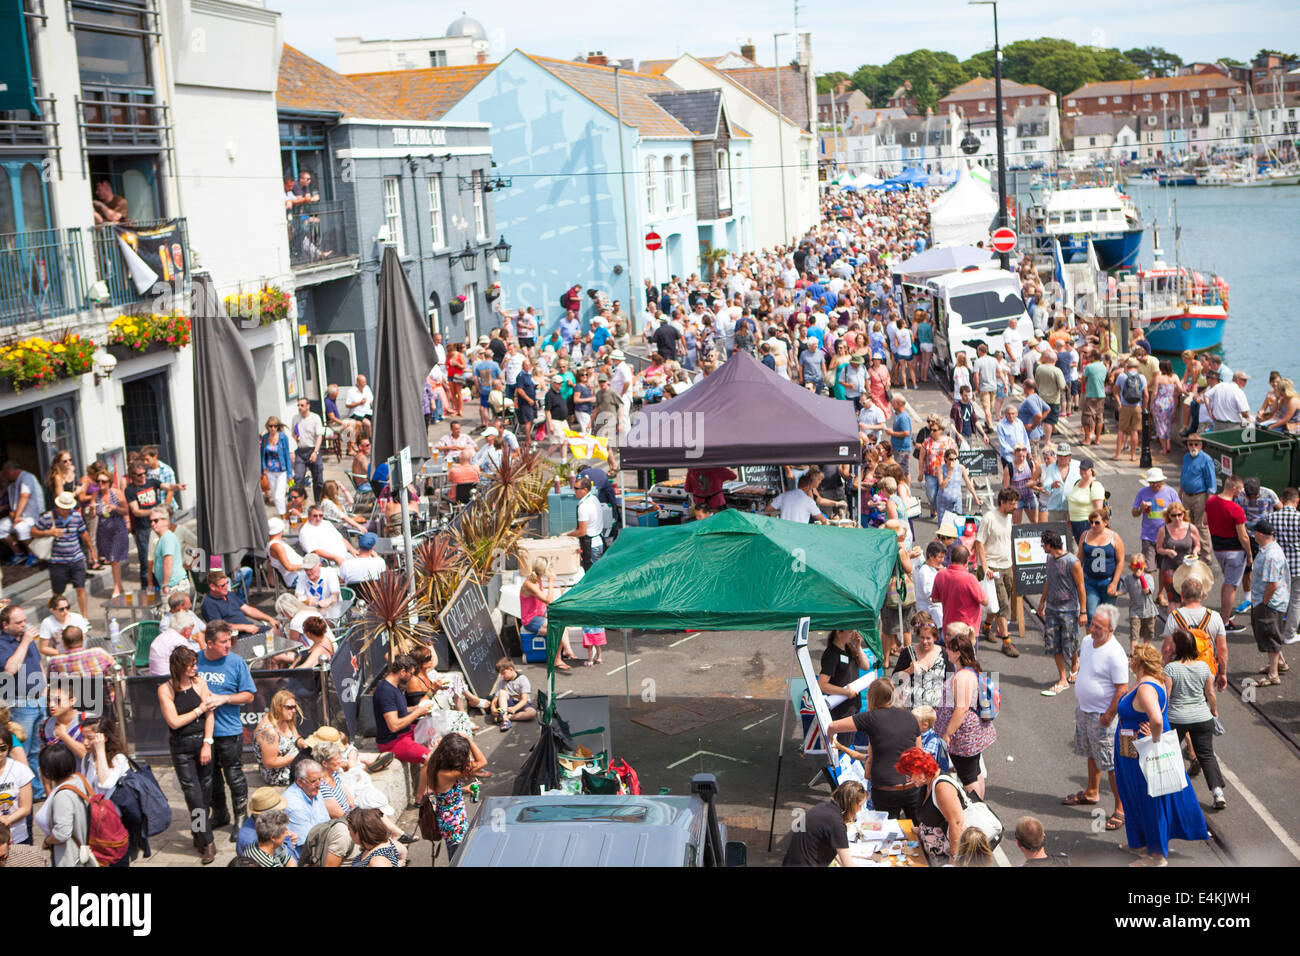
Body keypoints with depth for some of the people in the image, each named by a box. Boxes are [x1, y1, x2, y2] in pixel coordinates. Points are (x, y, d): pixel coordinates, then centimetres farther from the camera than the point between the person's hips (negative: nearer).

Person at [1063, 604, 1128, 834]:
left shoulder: (1115, 654, -25)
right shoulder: (1086, 641, 0)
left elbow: (1122, 689, -22)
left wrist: (1108, 716, -18)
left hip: (1102, 715, -8)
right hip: (1083, 709, 8)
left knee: (1111, 764, -4)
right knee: (1092, 755, 25)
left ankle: (1121, 809, 4)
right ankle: (1092, 793, 43)